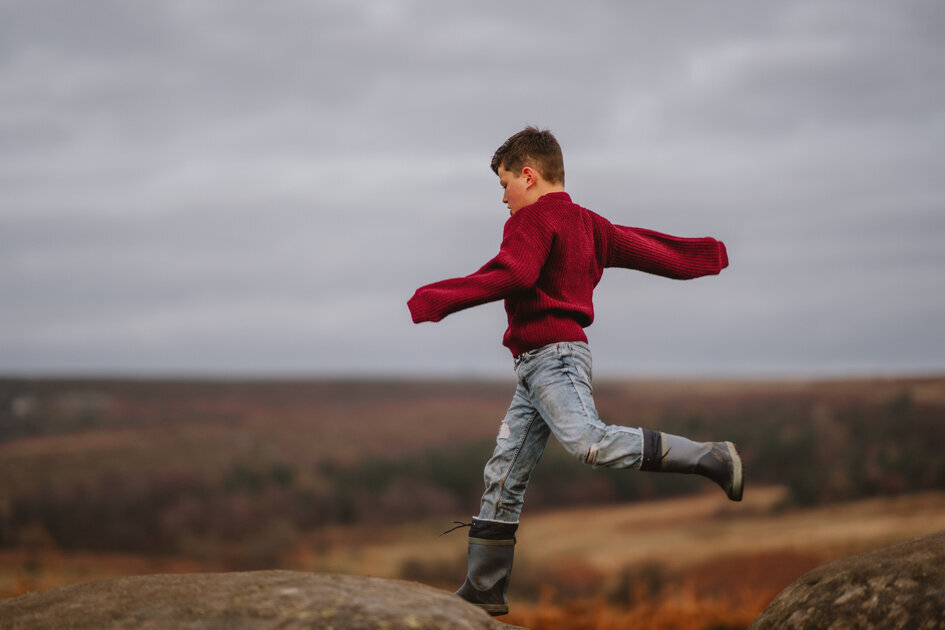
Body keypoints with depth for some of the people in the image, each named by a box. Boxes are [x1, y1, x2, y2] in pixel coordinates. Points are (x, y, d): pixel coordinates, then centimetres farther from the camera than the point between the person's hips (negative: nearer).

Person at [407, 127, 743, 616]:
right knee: (503, 476, 9)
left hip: (552, 354, -10)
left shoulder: (533, 219, -5)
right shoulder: (587, 223, 22)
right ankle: (484, 589, 11)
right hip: (537, 370, 10)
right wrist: (706, 254, 42)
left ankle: (712, 459, -24)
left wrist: (437, 299, -21)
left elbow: (513, 274, -22)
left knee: (591, 443, -28)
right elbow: (645, 248, 28)